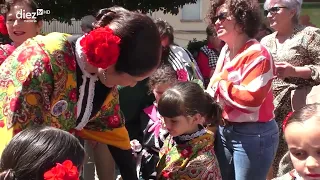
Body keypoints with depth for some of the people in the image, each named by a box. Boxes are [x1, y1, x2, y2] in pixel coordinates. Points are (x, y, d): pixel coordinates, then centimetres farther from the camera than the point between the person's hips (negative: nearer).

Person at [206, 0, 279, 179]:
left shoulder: (257, 54, -18)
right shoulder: (226, 50, 7)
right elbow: (216, 85, 13)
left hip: (253, 135, -8)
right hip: (225, 130, 8)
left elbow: (251, 99, -28)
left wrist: (220, 84, -17)